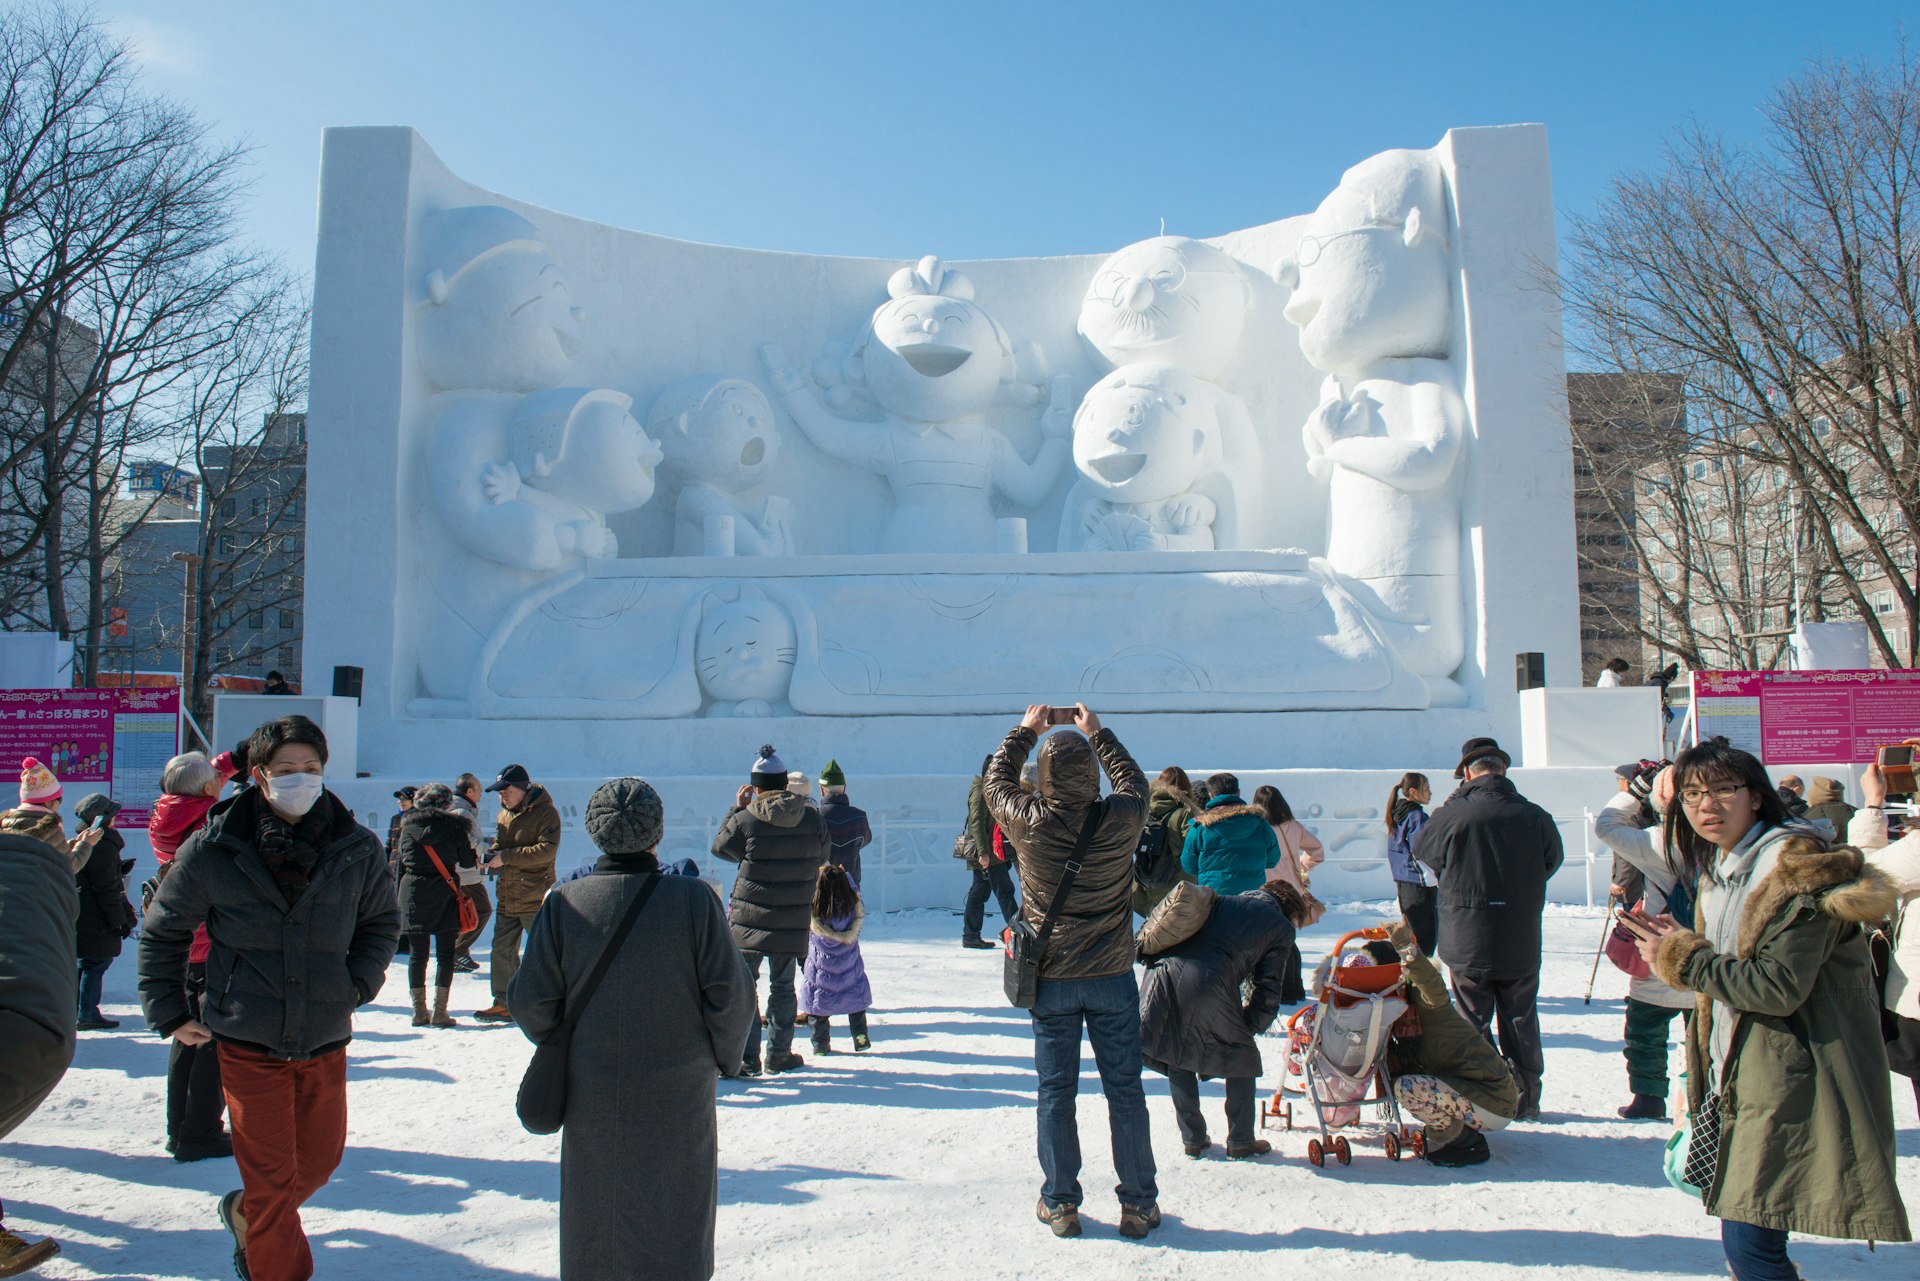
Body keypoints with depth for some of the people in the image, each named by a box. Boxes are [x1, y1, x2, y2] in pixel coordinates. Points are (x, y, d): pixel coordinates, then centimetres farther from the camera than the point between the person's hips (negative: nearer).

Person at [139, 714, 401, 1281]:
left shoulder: (358, 850, -3)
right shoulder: (214, 849, -8)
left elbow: (381, 922, 14)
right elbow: (162, 932, 6)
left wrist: (358, 984, 1)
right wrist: (168, 1014, 4)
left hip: (326, 1039, 3)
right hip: (248, 1042, -3)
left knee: (319, 1162, 18)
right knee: (272, 1176, 1)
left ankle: (247, 1216, 47)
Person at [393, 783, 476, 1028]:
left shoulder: (408, 827, 5)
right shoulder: (453, 826, -3)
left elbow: (399, 863, 7)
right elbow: (467, 861, -1)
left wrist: (399, 898, 15)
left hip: (413, 893, 3)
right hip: (444, 895, -3)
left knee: (417, 953, 10)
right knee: (445, 953, 3)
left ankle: (419, 1011, 12)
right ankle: (440, 1012, 0)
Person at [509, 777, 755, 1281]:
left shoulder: (564, 904, -9)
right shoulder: (694, 899, -13)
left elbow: (531, 1003, -5)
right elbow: (730, 996, -11)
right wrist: (725, 1056, 7)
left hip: (591, 1102, 2)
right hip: (677, 1099, -1)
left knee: (594, 1231, 18)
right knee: (674, 1232, 13)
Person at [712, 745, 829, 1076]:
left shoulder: (745, 819, -13)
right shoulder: (813, 818, -2)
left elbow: (719, 846, 5)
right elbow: (821, 859, 10)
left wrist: (736, 808, 11)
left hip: (749, 921, -3)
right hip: (792, 923, 3)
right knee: (783, 987, 15)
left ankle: (746, 1058, 6)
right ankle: (779, 1054, 20)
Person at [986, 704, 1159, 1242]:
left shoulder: (1029, 822, -15)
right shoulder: (1121, 819, -14)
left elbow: (996, 781, 6)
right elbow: (1134, 780, 10)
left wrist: (1025, 731, 18)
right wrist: (1097, 733, 19)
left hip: (1050, 979, 0)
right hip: (1113, 976, 1)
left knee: (1055, 1091, 10)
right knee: (1125, 1089, 10)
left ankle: (1059, 1203, 18)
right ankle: (1139, 1203, 19)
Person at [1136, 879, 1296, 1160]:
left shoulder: (1222, 902, 30)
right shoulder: (1280, 927, 16)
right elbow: (1268, 989, 12)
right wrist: (1249, 1028, 24)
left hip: (1161, 972, 5)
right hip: (1206, 989, -5)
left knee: (1177, 1058, 23)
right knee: (1242, 1059, 18)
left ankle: (1192, 1140, 29)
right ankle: (1240, 1143, 23)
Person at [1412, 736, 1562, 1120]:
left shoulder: (1453, 814, -16)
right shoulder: (1535, 817, -8)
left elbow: (1422, 850, 3)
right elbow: (1553, 861, 10)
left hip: (1467, 942, -2)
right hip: (1522, 945, 2)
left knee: (1473, 1024, 11)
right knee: (1521, 1023, 16)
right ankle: (1526, 1100, 22)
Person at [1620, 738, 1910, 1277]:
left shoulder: (1795, 868, -17)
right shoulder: (1718, 868, 11)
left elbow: (1779, 986, -23)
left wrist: (1682, 960, -15)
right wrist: (1681, 946, 1)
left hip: (1790, 1078, -9)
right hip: (1735, 1071, 9)